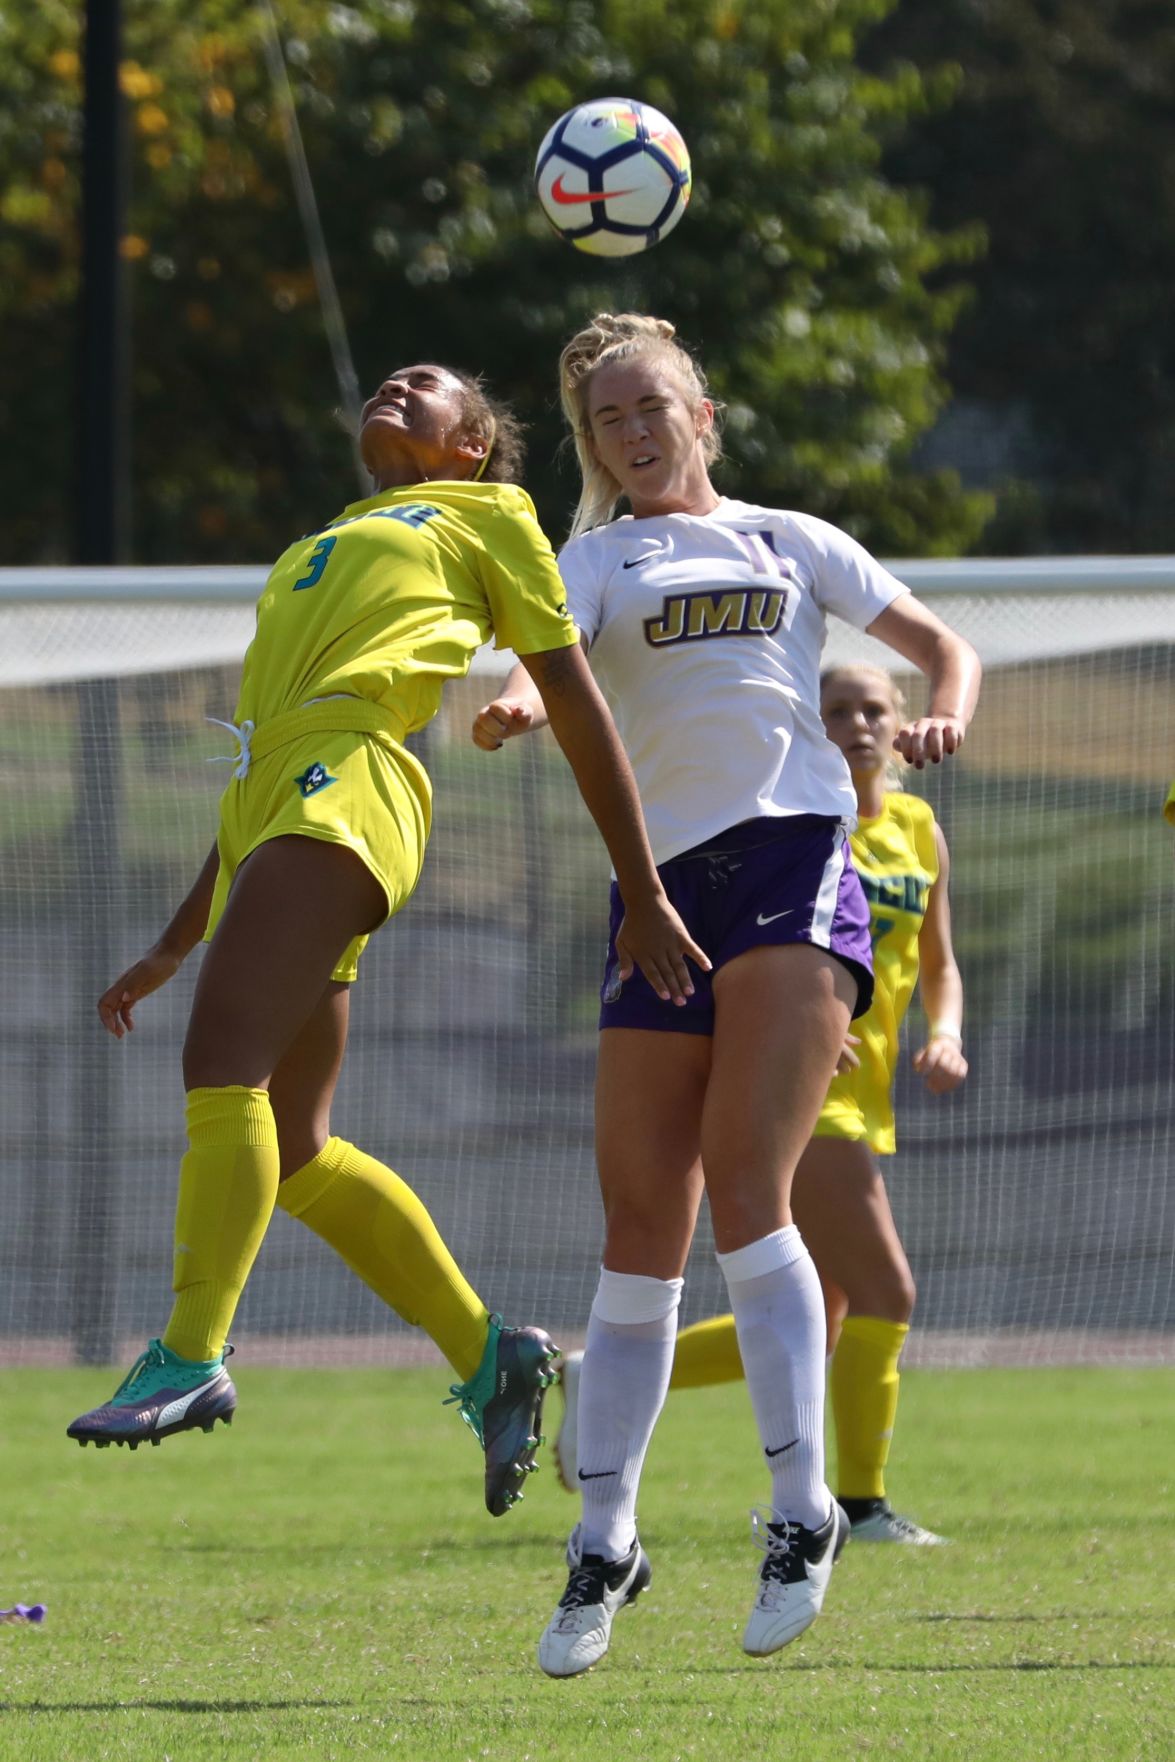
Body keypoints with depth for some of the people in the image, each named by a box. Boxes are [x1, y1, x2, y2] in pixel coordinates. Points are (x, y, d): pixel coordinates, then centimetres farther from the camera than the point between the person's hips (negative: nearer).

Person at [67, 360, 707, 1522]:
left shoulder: (485, 515, 19)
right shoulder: (312, 555, 36)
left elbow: (576, 706, 13)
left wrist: (644, 891, 6)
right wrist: (171, 950, 27)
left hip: (349, 780, -7)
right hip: (270, 801, 7)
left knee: (224, 1064, -24)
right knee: (289, 1150, -1)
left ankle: (192, 1357, -30)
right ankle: (488, 1357, 8)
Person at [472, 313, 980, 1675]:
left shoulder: (790, 541, 18)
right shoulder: (600, 558, 14)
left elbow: (941, 644, 24)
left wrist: (944, 717, 0)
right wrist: (520, 703, -32)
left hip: (795, 859, -1)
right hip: (660, 882, 1)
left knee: (744, 1188, -18)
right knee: (641, 1226, 0)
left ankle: (800, 1508, -15)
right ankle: (604, 1539, 11)